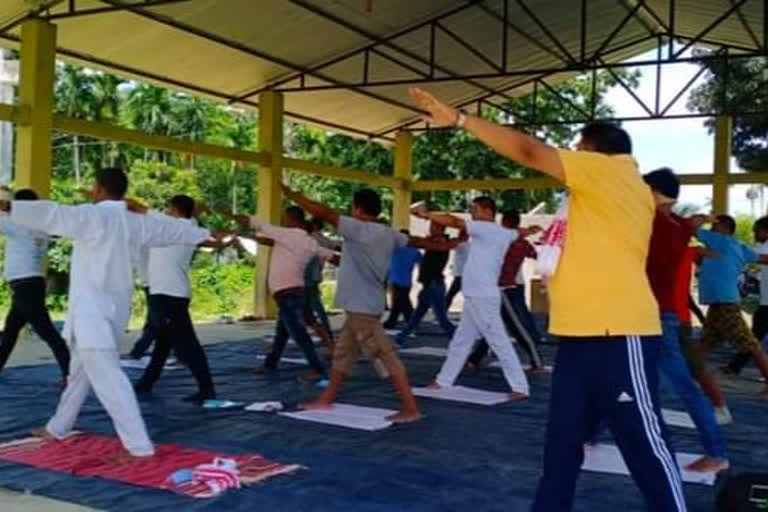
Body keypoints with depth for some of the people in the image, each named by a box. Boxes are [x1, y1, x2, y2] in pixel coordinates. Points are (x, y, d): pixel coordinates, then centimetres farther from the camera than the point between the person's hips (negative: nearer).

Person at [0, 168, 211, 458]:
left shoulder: (93, 216, -13)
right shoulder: (137, 222, 9)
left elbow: (51, 215, -26)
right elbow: (173, 229, 23)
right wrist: (206, 235, 39)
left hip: (92, 311, -9)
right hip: (112, 309, 9)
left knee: (107, 378, -11)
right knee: (81, 370, 23)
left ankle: (139, 445, -15)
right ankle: (58, 427, 40)